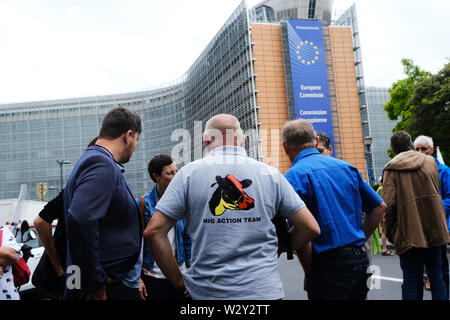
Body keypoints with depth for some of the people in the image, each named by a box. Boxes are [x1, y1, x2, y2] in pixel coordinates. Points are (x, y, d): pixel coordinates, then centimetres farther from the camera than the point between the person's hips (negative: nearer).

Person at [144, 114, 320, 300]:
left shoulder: (189, 173, -2)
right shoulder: (270, 174, 1)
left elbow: (154, 231, -6)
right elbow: (311, 228, 3)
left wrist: (179, 281, 2)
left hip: (207, 291, 0)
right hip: (263, 290, 1)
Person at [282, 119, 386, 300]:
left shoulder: (294, 176, -10)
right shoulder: (346, 167, 9)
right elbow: (379, 207, 13)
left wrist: (309, 268, -6)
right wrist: (359, 241, 16)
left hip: (327, 265, -6)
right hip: (359, 259, 6)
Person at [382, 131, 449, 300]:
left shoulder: (391, 169, -4)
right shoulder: (430, 161, 7)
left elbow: (389, 204, -11)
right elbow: (436, 192, 17)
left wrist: (390, 233, -1)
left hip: (409, 234, -3)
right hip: (434, 229, 3)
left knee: (411, 280, 3)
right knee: (436, 276, 12)